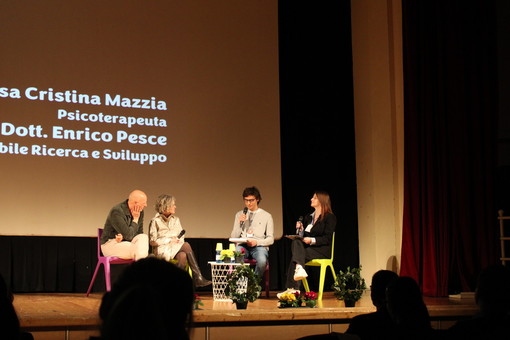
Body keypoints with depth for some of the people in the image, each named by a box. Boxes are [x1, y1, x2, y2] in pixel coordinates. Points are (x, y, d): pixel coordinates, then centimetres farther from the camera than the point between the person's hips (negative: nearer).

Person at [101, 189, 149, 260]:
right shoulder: (117, 212, -22)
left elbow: (140, 233, 4)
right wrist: (135, 219, -12)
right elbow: (128, 235, -24)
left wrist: (123, 236, -15)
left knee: (144, 237, -24)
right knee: (137, 249, -31)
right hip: (110, 244, -7)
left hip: (126, 242, 7)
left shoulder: (140, 212, 1)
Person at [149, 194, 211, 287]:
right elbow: (152, 242, -3)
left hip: (176, 248, 5)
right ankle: (198, 277, -33)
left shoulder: (176, 220, 18)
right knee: (186, 245, -32)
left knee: (183, 256, -33)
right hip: (163, 250, -5)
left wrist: (178, 240, -7)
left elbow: (181, 237, 17)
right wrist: (170, 240, -9)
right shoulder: (155, 221, 1)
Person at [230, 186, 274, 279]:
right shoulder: (239, 215, 19)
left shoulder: (266, 216, 11)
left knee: (262, 261, -37)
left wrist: (257, 242, -10)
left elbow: (271, 239, 7)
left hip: (259, 246, -1)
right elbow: (233, 237, 14)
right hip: (242, 245, 1)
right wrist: (240, 223, -1)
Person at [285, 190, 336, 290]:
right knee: (296, 242, -29)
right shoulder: (308, 217, 23)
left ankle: (292, 288, -42)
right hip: (306, 248, 6)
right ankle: (299, 268, -50)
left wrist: (312, 240, -22)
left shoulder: (330, 217, 1)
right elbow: (304, 235, 22)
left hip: (321, 250, -6)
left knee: (295, 255, -30)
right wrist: (300, 229, 2)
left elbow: (327, 239, -9)